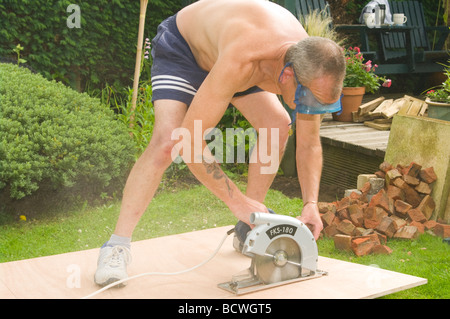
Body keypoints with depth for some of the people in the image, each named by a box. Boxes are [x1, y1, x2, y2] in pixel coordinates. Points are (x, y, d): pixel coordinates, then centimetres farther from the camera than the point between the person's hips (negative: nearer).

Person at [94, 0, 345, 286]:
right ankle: (117, 247, -19)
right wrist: (237, 201, -38)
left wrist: (310, 204, -23)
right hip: (182, 45, -6)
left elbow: (309, 145, -10)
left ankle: (249, 230, 7)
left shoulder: (311, 70, -26)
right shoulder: (240, 63, -47)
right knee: (165, 141, -26)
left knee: (277, 126, -8)